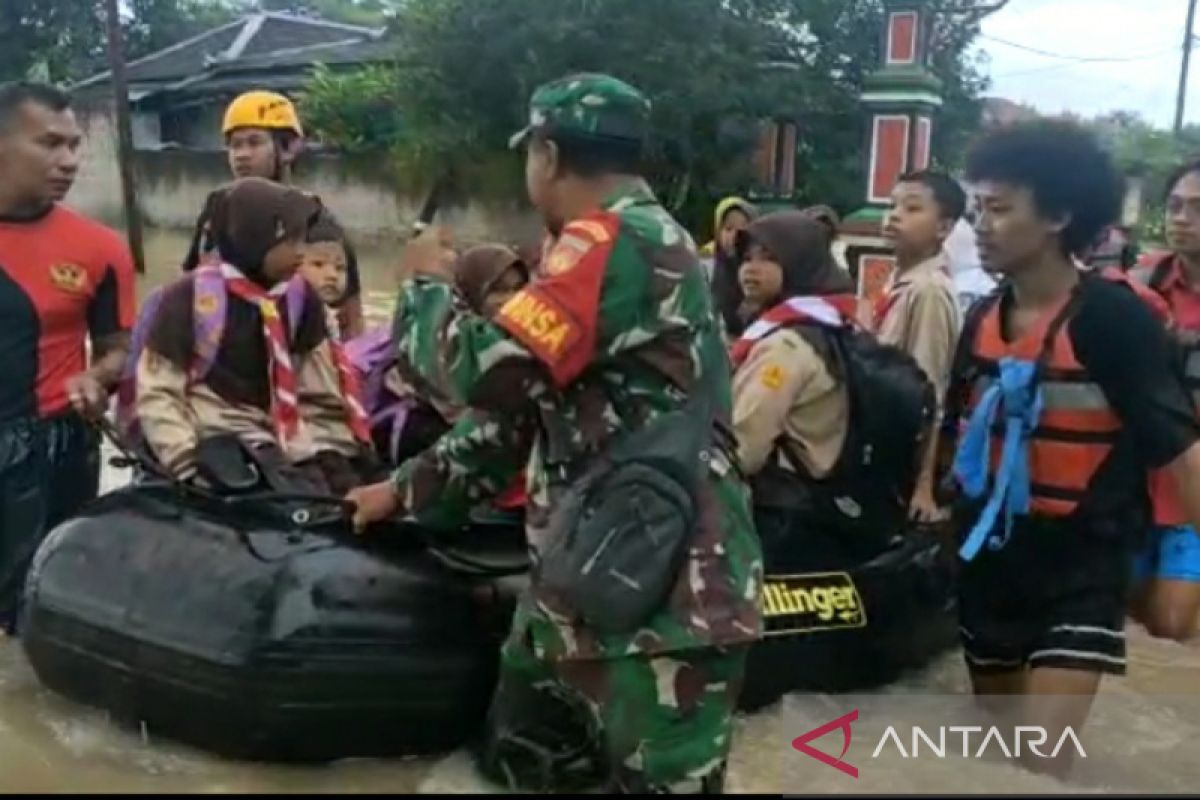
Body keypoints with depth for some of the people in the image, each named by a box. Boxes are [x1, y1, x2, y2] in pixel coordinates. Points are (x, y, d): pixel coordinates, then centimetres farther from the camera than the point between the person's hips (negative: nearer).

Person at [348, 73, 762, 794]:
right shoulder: (634, 245, 20)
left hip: (662, 591, -10)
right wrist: (406, 488, 23)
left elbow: (491, 370, -21)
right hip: (587, 578, 10)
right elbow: (524, 399, 24)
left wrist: (426, 285, 0)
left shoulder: (618, 241, -15)